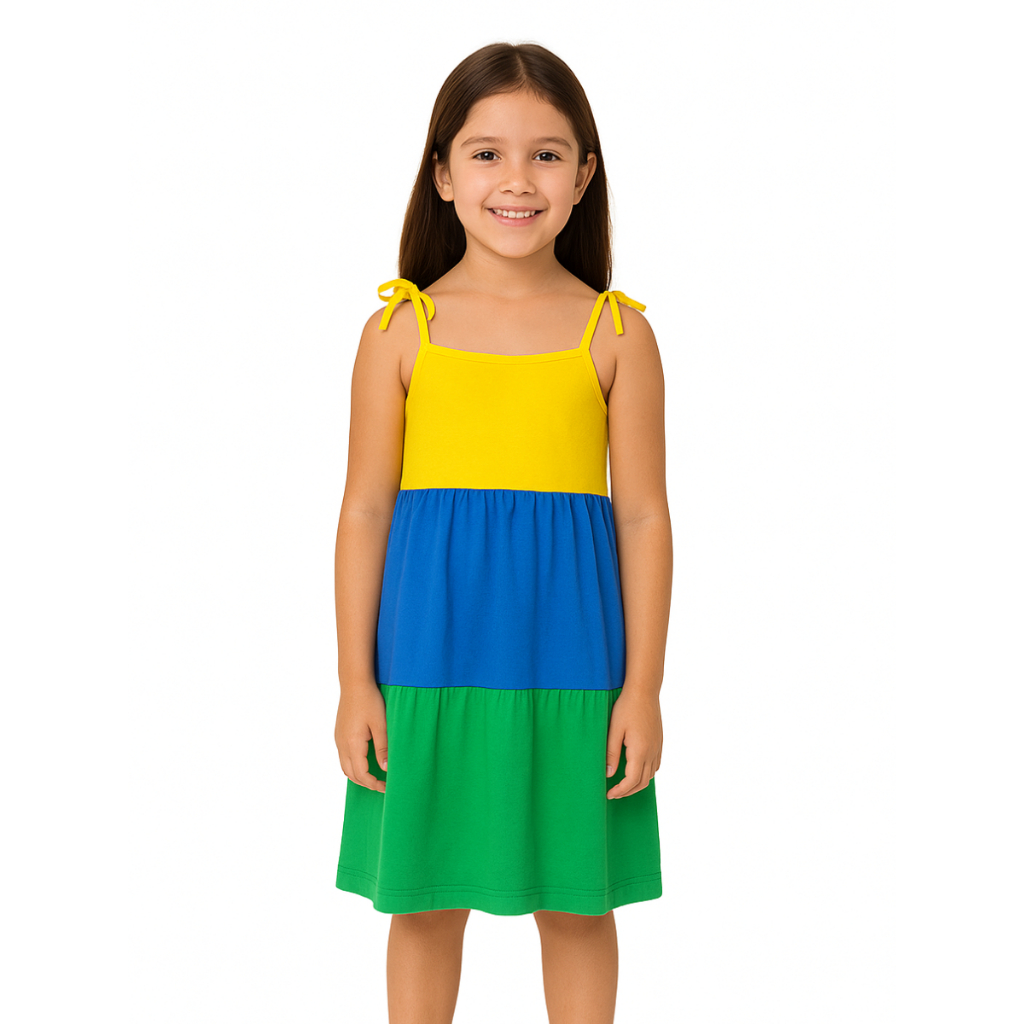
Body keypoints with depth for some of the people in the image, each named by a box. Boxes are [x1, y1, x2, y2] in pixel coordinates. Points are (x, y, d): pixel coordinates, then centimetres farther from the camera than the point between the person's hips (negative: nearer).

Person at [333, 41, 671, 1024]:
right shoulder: (400, 329, 0)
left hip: (568, 657, 0)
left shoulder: (616, 333, 0)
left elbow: (643, 515, 1)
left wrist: (642, 686, -2)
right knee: (424, 900, 11)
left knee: (576, 902, 12)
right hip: (431, 657, 0)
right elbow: (366, 508, 2)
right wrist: (356, 681, -1)